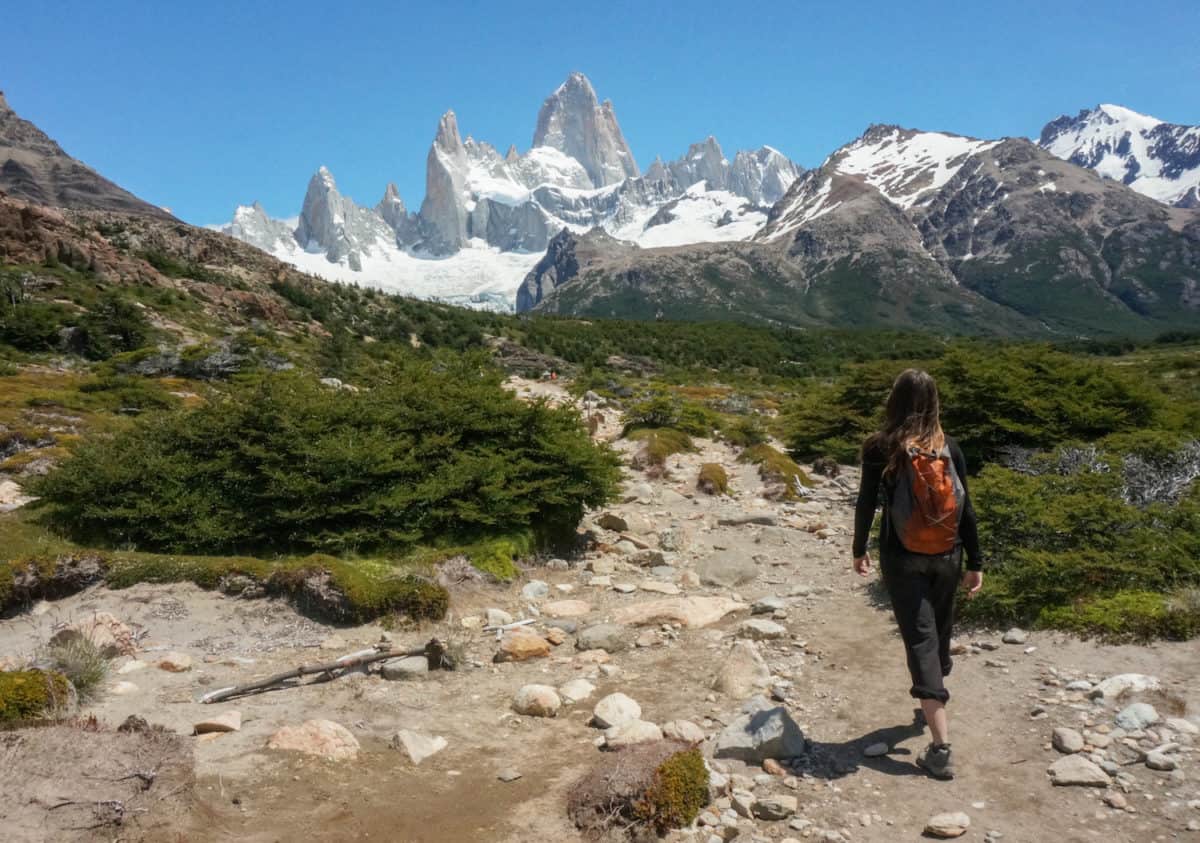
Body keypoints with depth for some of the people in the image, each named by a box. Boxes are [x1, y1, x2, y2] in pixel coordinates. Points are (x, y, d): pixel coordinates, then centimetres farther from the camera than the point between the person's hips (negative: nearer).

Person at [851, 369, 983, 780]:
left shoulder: (880, 449, -11)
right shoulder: (949, 447, -4)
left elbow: (866, 504, -7)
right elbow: (965, 508, -2)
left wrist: (859, 550, 7)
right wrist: (975, 563, 5)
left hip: (903, 560, -3)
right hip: (946, 558, 3)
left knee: (920, 641, -1)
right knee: (940, 633, 22)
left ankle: (941, 748, -7)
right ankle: (934, 702, 46)